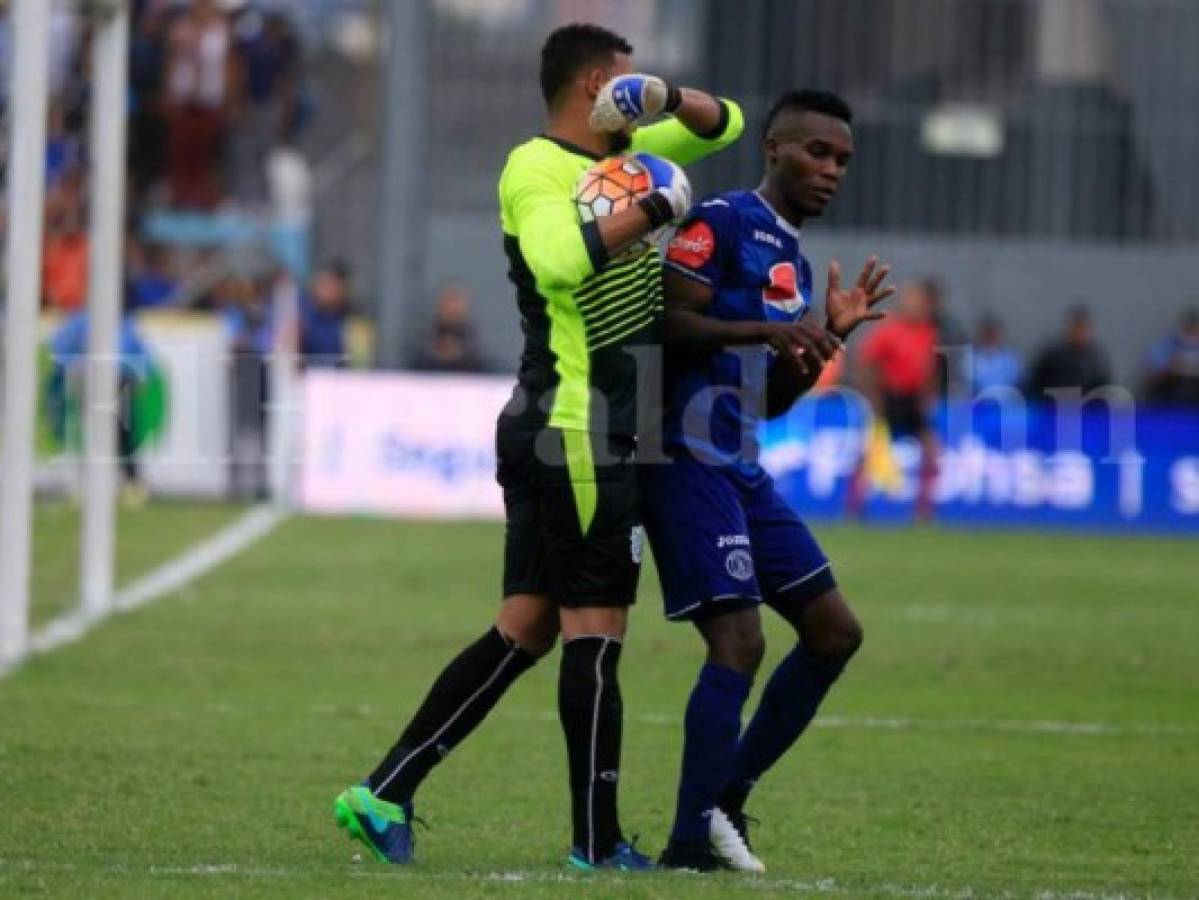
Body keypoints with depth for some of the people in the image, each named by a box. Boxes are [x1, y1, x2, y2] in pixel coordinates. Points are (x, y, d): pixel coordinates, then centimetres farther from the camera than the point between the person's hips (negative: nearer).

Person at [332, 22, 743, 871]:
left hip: (547, 435, 10)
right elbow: (558, 259, -32)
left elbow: (724, 124, 27)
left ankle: (386, 792, 9)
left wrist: (671, 98, 7)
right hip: (576, 434, -10)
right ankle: (598, 841, 3)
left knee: (526, 627, 9)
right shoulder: (536, 169, -11)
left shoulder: (625, 157, 16)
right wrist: (648, 212, -21)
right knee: (595, 632, -3)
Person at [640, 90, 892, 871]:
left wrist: (829, 337, 10)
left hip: (743, 470, 10)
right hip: (689, 461, -10)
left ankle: (726, 798, 15)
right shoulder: (722, 223, -8)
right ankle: (693, 837, -8)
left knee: (835, 632, 9)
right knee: (739, 639, -15)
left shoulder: (794, 262, 20)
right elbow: (663, 322, -19)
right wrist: (765, 330, -24)